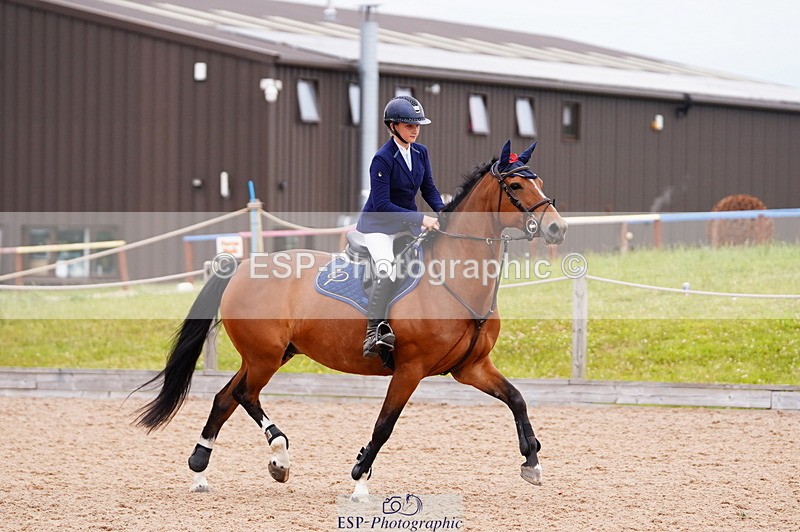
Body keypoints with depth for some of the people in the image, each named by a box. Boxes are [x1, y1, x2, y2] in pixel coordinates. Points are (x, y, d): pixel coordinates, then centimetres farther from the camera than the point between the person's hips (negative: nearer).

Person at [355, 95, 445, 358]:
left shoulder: (421, 152, 2)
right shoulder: (382, 158, -20)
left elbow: (429, 189, 10)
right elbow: (382, 204, -24)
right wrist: (421, 219, -28)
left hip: (408, 220, 7)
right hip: (379, 224, -7)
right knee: (386, 271, -29)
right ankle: (374, 332, -31)